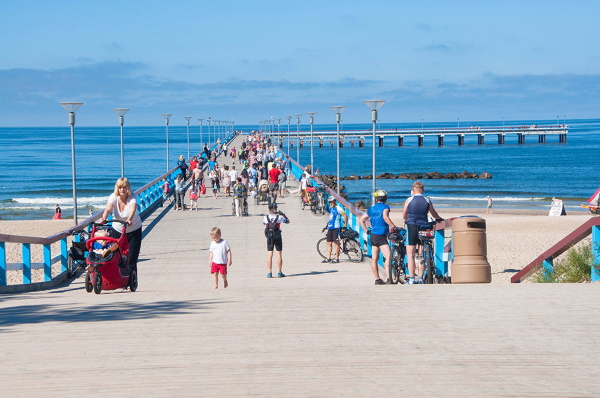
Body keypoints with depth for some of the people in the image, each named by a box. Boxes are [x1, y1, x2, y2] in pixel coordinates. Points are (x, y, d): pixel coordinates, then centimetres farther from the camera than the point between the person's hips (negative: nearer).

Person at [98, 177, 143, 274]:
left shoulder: (133, 197, -18)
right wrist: (103, 218, -53)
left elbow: (132, 209, -38)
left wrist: (129, 219, -59)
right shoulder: (113, 197, -13)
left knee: (131, 261, -5)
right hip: (117, 231, 2)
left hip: (134, 231, -2)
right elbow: (108, 209, -31)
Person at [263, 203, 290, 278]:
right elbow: (288, 221, 10)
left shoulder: (266, 217, -2)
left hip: (269, 237, 1)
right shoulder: (279, 217, -6)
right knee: (279, 254, 5)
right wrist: (283, 214, 20)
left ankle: (270, 273, -1)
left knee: (269, 255, 3)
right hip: (278, 236, -1)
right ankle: (279, 272, 4)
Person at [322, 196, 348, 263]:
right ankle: (328, 258, 10)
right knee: (329, 243, 6)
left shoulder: (338, 208, -8)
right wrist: (327, 226, 28)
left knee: (336, 243, -5)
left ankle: (337, 258, -2)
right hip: (330, 228, 8)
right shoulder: (330, 208, 17)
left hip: (336, 228, -8)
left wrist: (345, 225, -12)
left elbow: (345, 216, -10)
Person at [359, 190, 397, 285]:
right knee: (389, 256, -15)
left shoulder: (371, 209, 15)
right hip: (381, 235, -8)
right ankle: (389, 278, -29)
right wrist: (394, 226, -21)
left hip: (373, 235, 8)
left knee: (374, 258, 11)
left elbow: (362, 220, 20)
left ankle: (377, 279, 16)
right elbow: (385, 217, -23)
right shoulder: (385, 207, -4)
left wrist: (367, 230, 21)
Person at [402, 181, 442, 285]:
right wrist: (439, 219, 43)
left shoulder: (409, 200, -2)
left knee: (410, 255, -1)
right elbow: (434, 214, 20)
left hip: (411, 227, -3)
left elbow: (404, 215, 8)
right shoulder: (427, 201, 5)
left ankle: (411, 279, -6)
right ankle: (420, 278, 9)